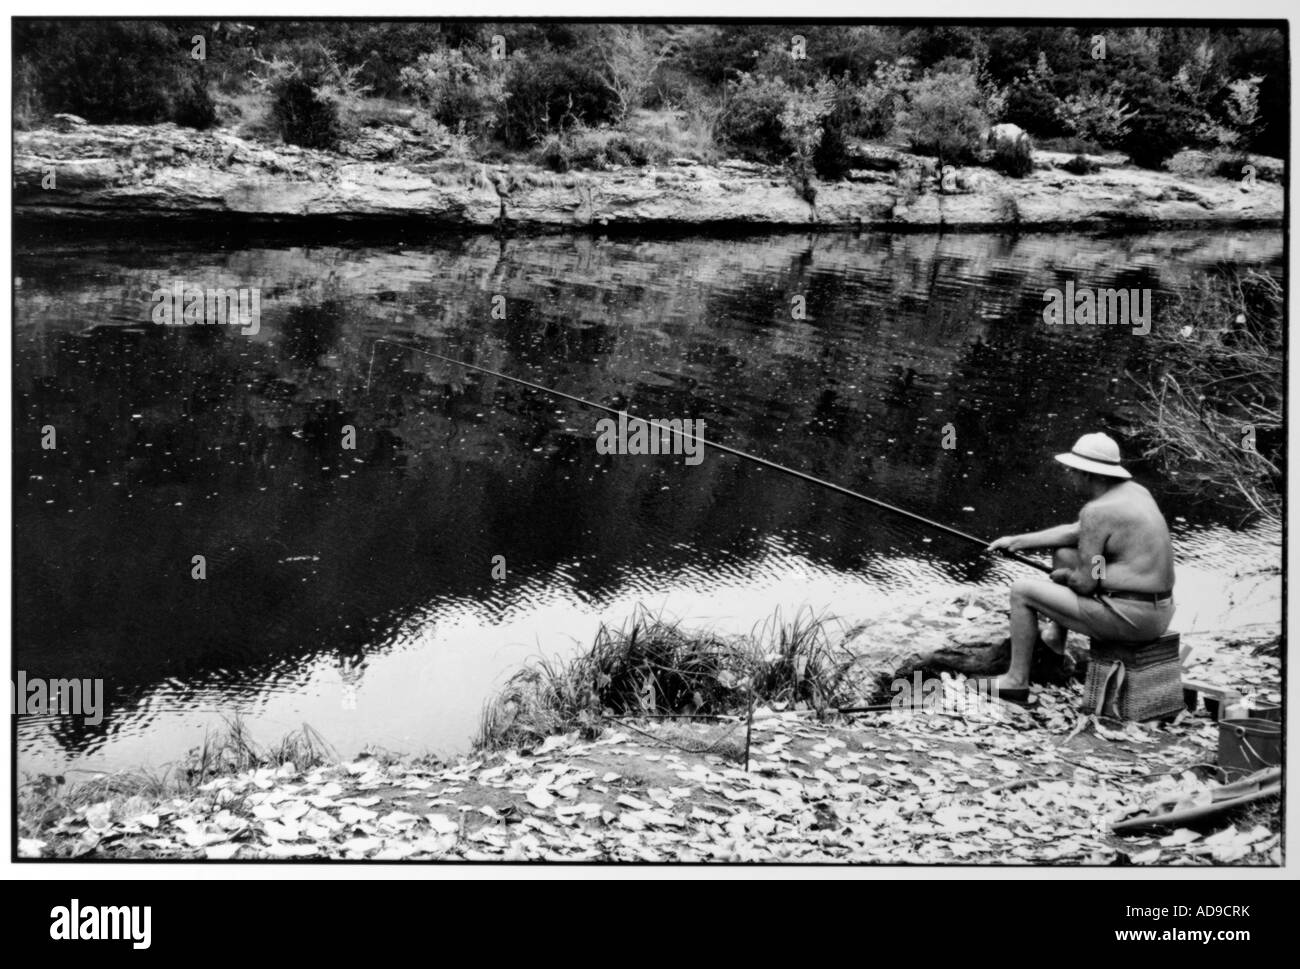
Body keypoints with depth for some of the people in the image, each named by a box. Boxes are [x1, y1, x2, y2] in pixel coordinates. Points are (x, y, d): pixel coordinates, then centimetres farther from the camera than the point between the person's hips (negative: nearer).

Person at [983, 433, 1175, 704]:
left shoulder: (1096, 512, -19)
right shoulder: (1135, 491, 10)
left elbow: (1085, 584, -17)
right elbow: (1075, 533, 20)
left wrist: (1065, 576, 7)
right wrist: (1017, 541, 20)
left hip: (1126, 617, -9)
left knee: (1022, 590, 3)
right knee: (1063, 553, 25)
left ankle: (1016, 681, 13)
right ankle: (1055, 638, 38)